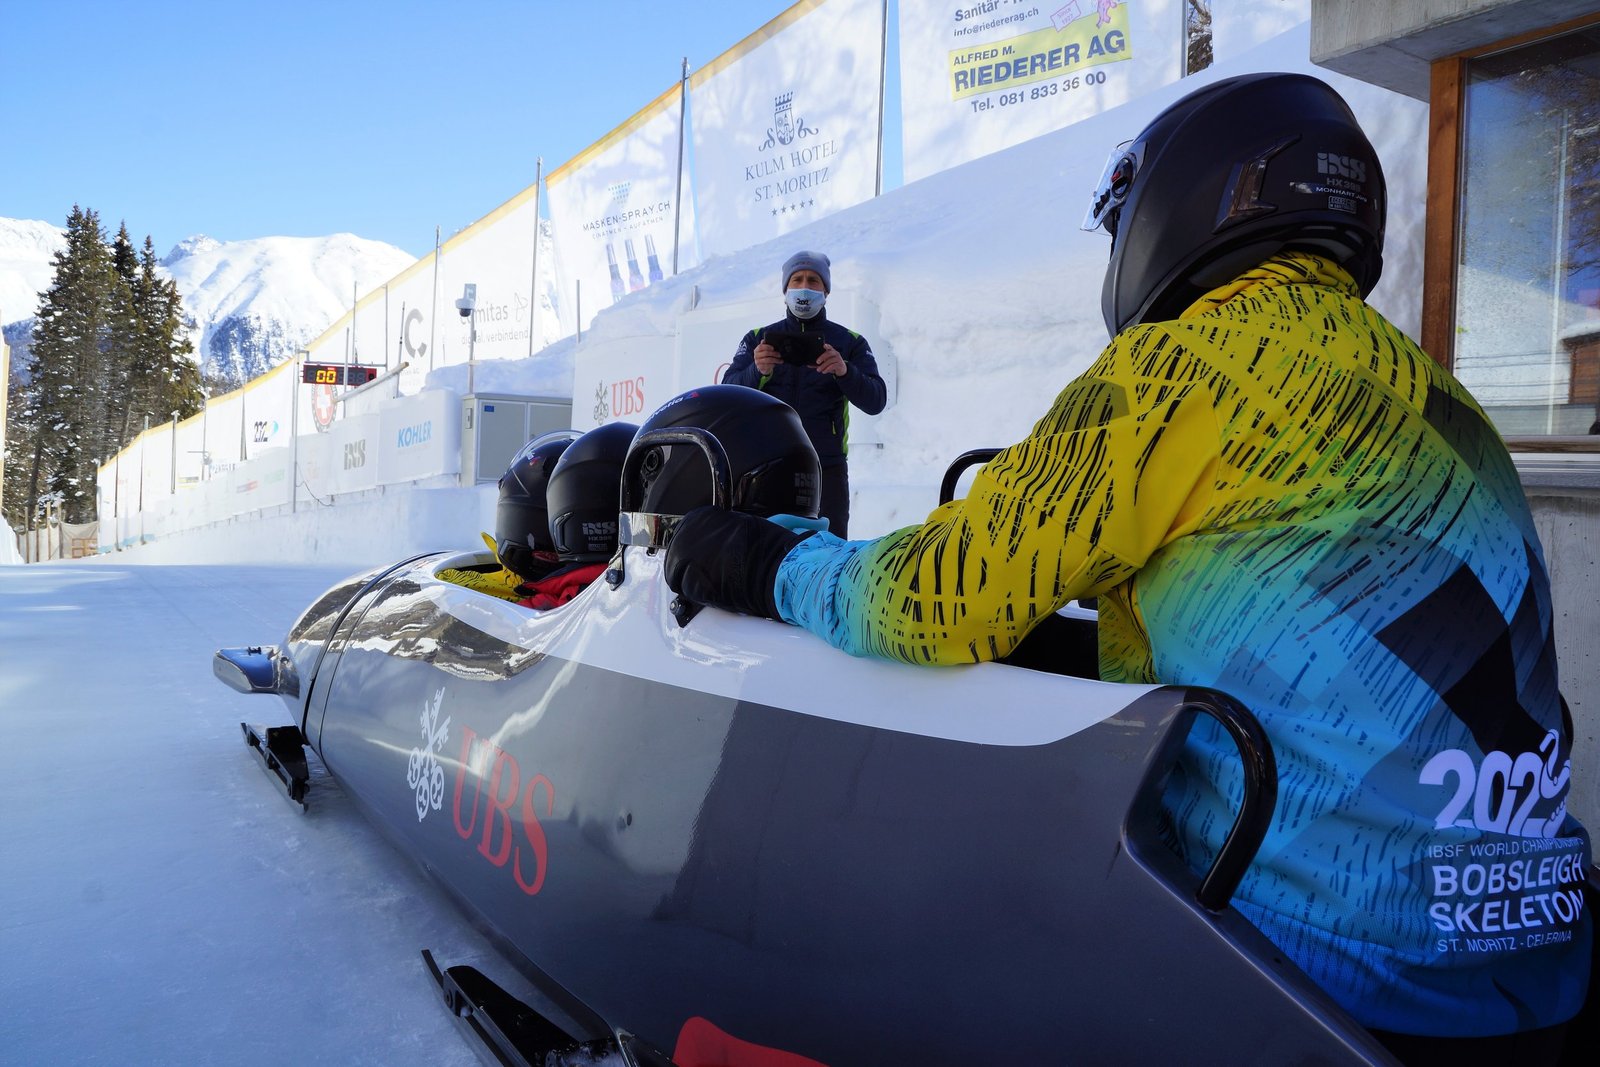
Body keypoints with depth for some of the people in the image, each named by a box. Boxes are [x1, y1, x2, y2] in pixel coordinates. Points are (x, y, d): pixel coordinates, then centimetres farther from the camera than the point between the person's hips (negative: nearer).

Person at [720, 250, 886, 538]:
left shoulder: (850, 342, 12)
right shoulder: (758, 339, 14)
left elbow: (875, 401, 0)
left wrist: (845, 372, -21)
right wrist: (757, 371, -19)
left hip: (827, 469, 0)